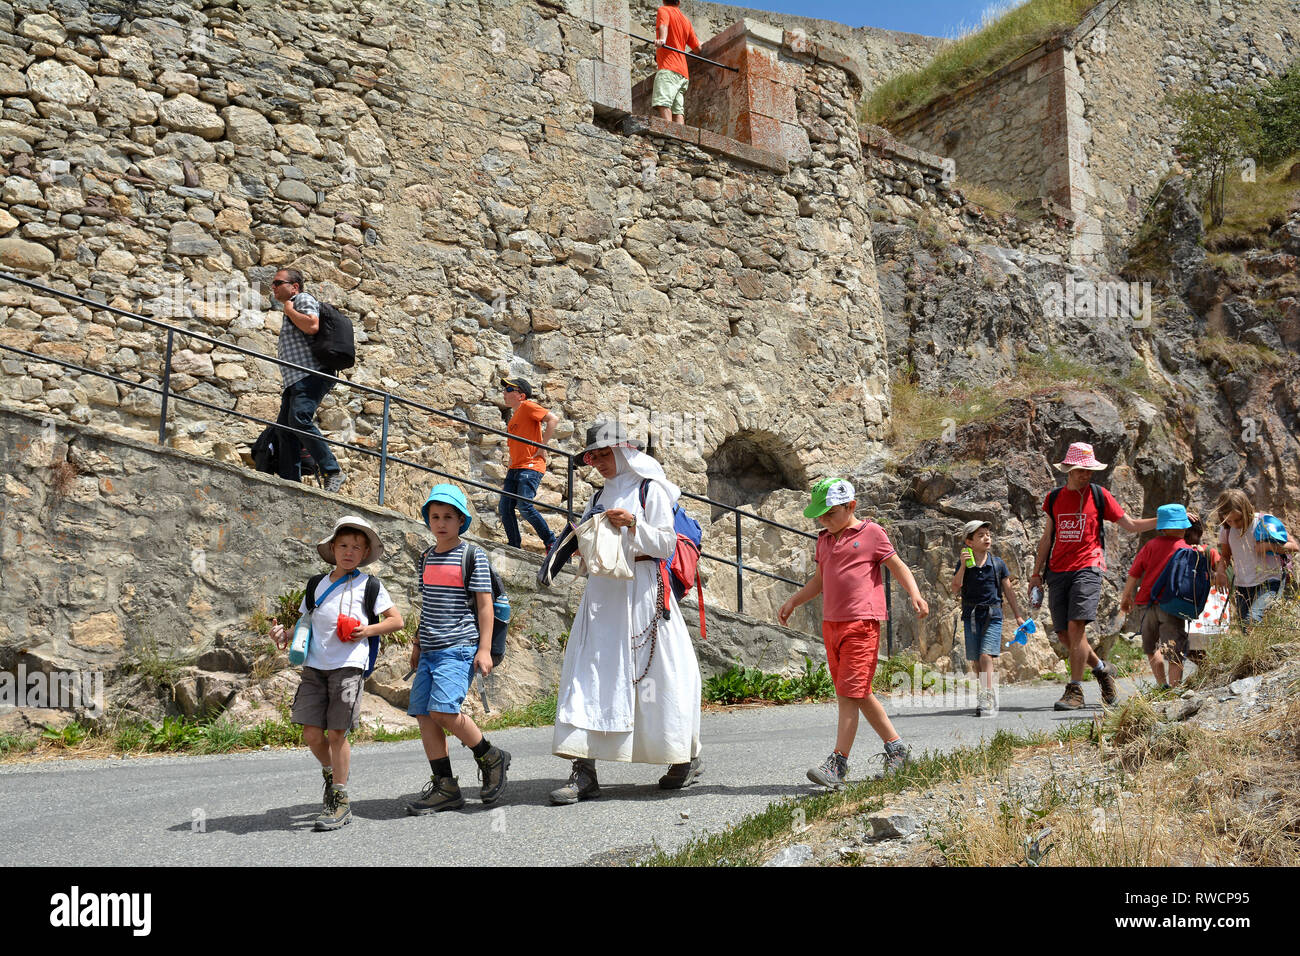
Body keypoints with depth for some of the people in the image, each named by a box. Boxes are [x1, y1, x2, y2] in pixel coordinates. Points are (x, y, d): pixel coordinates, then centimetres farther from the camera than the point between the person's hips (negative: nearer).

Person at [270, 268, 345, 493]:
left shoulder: (303, 299, 2)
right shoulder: (290, 308, 32)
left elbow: (312, 326, -19)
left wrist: (289, 311, -4)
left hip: (311, 375, -11)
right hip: (296, 380, 11)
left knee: (299, 419, -26)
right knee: (284, 428, 1)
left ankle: (333, 472, -26)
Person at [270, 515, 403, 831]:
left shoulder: (368, 585, 5)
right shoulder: (317, 585, 16)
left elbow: (396, 620, 7)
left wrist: (368, 630, -9)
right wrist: (285, 635, 1)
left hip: (348, 666, -4)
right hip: (315, 666, 4)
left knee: (336, 732, -5)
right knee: (311, 732, -1)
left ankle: (340, 800, 7)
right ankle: (331, 774, 28)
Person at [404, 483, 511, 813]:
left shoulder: (472, 556, -3)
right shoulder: (426, 559, 15)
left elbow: (484, 605, -6)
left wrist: (485, 648, -11)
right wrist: (418, 644, 23)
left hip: (459, 647, -7)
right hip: (430, 650, 7)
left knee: (443, 709, -20)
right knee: (423, 713, 1)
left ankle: (490, 758, 2)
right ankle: (444, 786, 9)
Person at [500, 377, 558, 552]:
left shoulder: (527, 406, -3)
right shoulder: (514, 418, 23)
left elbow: (553, 419, -15)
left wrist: (542, 446, -16)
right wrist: (510, 468, 15)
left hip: (530, 467, -9)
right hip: (515, 469, 9)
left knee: (525, 506, -19)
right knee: (505, 508, 1)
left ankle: (551, 542, -6)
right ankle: (514, 548, 9)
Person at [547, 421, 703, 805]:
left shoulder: (650, 490, -2)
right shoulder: (601, 495, 19)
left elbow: (666, 545, -7)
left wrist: (634, 525, -20)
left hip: (641, 591, -6)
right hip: (603, 592, 6)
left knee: (655, 674, 0)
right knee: (588, 675, -5)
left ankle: (687, 758, 19)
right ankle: (584, 772, -7)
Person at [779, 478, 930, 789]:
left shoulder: (871, 533, -1)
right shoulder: (824, 540, 17)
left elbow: (898, 566, 2)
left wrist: (915, 595, -12)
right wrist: (793, 601, 18)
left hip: (861, 623, -7)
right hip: (830, 623, 7)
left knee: (850, 693, -12)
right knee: (859, 694, 11)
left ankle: (837, 765, -14)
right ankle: (896, 748, 23)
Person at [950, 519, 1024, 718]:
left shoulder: (997, 563, 3)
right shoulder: (964, 564, 3)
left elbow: (1008, 590, 10)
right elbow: (955, 588, -8)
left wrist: (1018, 615, 11)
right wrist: (963, 566, -19)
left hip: (993, 615, -2)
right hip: (971, 615, 2)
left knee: (986, 656, -16)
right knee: (976, 661, 5)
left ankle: (988, 701, -18)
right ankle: (987, 693, 21)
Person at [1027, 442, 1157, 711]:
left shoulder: (1099, 495, 5)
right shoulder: (1054, 498, 13)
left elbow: (1131, 525, 10)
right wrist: (1037, 573, 16)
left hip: (1087, 569, -4)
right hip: (1058, 572, 4)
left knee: (1076, 627, -17)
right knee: (1064, 634, 2)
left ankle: (1075, 690, -12)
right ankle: (1102, 669, 26)